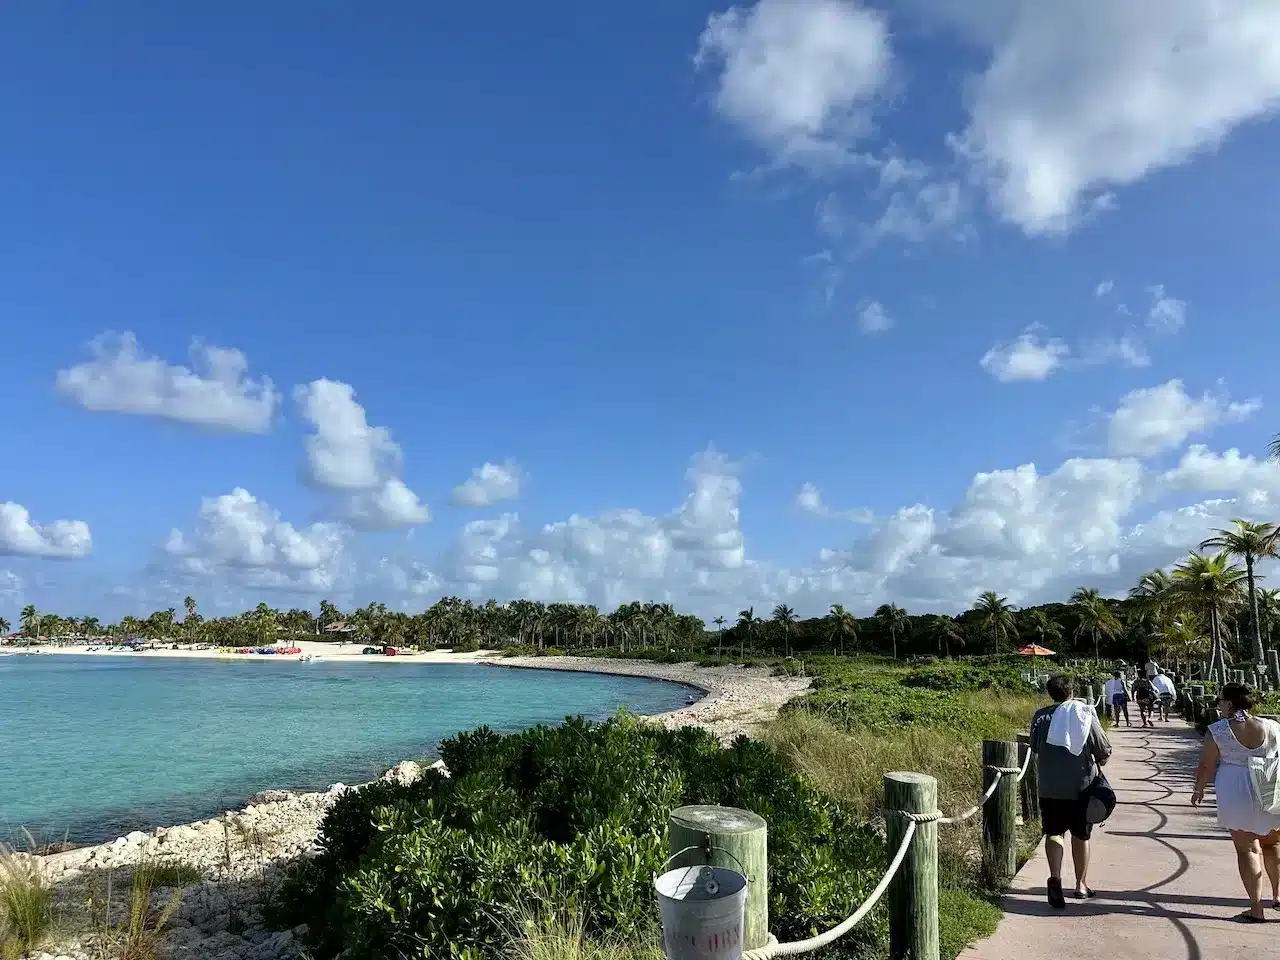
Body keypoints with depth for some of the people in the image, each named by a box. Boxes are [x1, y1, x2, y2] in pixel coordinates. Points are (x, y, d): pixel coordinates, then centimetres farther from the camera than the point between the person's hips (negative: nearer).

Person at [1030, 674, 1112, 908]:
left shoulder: (1041, 716, -4)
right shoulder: (1085, 714, -7)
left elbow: (1035, 748, 6)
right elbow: (1104, 751, -4)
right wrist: (1097, 763, 18)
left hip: (1050, 786, 0)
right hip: (1082, 784, 1)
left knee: (1053, 832, 2)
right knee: (1080, 836, 16)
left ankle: (1055, 878, -21)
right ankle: (1081, 884, 29)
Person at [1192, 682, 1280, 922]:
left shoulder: (1217, 731, -10)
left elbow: (1207, 766, -6)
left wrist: (1199, 790, 9)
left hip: (1236, 797, -3)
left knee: (1247, 849, 6)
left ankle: (1256, 909, 9)